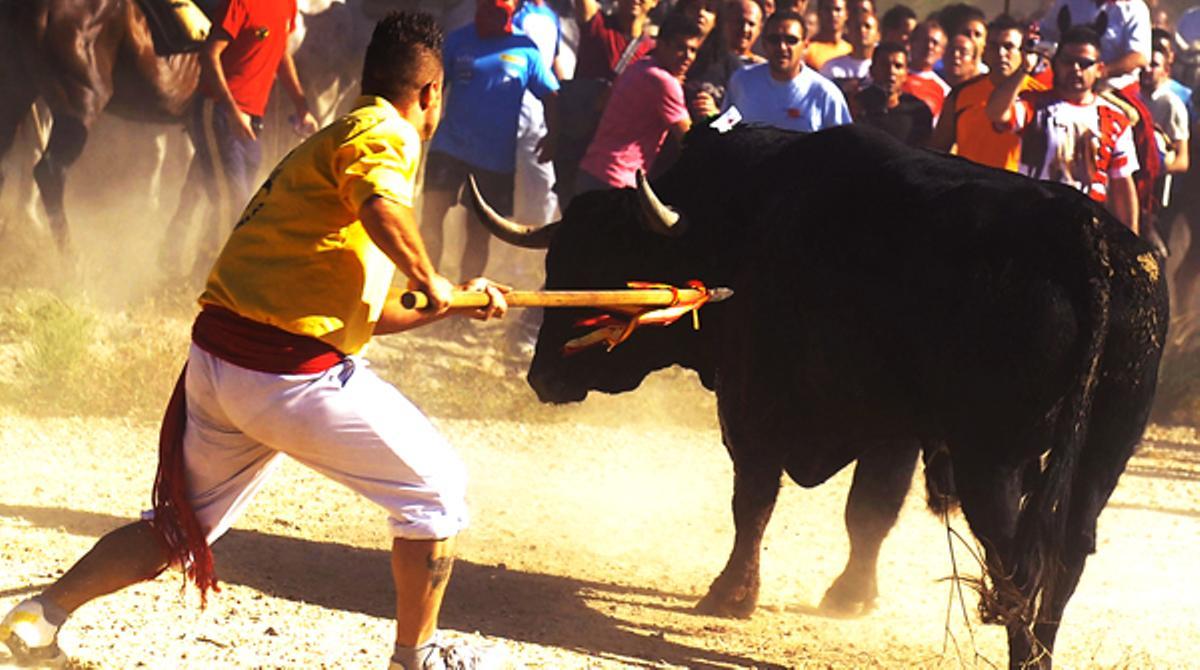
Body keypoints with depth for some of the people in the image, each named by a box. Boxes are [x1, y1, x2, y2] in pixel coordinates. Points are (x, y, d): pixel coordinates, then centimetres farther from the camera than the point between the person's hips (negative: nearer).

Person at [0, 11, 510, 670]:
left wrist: (450, 304, 31)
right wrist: (428, 281, -14)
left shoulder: (324, 144, 25)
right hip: (294, 369, -9)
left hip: (216, 360, 9)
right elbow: (381, 207, -29)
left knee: (179, 531, 22)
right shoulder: (385, 134, -4)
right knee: (436, 488, 6)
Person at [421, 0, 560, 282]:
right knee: (430, 215, -13)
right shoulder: (457, 41, 2)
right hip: (450, 146, 0)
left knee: (479, 232, 7)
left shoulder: (525, 50, 2)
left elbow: (550, 95, 6)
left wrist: (552, 135, -7)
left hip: (497, 156, 0)